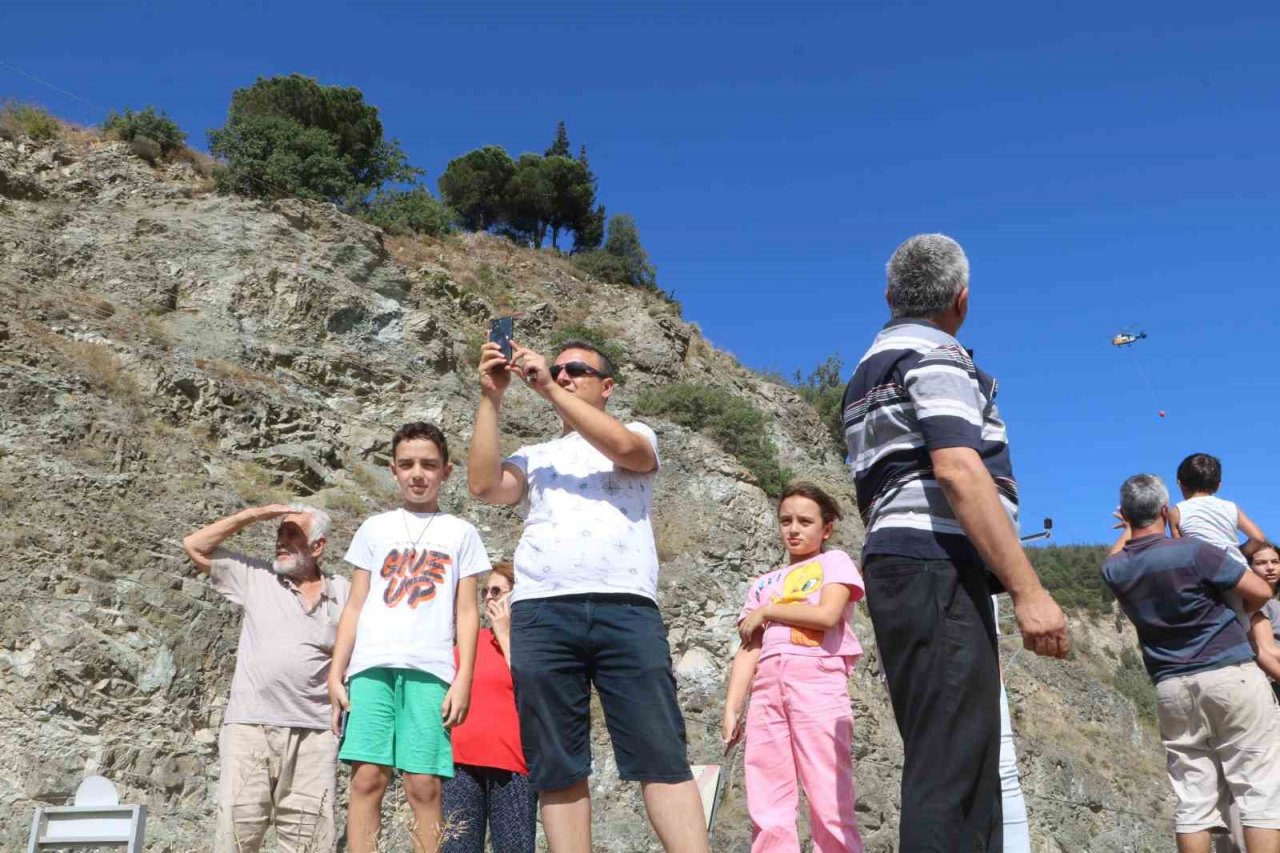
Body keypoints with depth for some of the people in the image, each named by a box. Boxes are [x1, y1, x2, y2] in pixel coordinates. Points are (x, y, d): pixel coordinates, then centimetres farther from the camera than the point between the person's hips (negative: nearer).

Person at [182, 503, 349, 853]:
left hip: (313, 732, 0)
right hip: (249, 725, 0)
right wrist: (254, 515, 1)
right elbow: (195, 546, 7)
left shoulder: (343, 593, 9)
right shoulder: (254, 577, 10)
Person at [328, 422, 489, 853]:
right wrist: (336, 672, 5)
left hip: (430, 670, -1)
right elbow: (355, 606, 14)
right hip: (372, 666, 1)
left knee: (424, 785, -7)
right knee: (367, 777, -7)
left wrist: (463, 679, -2)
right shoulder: (374, 528, 17)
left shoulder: (460, 533, 13)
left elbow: (467, 612, 9)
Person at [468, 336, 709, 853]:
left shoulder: (638, 436, 20)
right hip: (541, 614, 3)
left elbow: (624, 448, -6)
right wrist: (491, 397, 5)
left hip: (626, 608, -2)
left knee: (662, 756, -8)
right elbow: (484, 485, 6)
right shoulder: (535, 457, 26)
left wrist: (549, 389, -5)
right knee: (557, 768, 1)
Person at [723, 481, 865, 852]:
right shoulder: (763, 582, 25)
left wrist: (766, 612, 5)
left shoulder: (835, 562, 14)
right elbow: (747, 649, 15)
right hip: (767, 686, 4)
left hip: (819, 679, -4)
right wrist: (731, 708, 3)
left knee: (830, 804, -8)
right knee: (767, 814, -2)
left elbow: (826, 614, -6)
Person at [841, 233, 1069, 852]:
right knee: (952, 774, -12)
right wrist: (1028, 589, -21)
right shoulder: (935, 355, -5)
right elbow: (958, 471, -19)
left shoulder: (869, 373, 25)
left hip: (893, 567, 10)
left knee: (948, 767, 11)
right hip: (936, 570, -10)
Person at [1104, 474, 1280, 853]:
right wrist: (1236, 616, 13)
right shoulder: (1193, 552, -13)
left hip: (1171, 687, 5)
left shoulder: (1115, 570, 5)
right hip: (1231, 675, -5)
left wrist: (1128, 529, 45)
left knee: (1193, 800, 5)